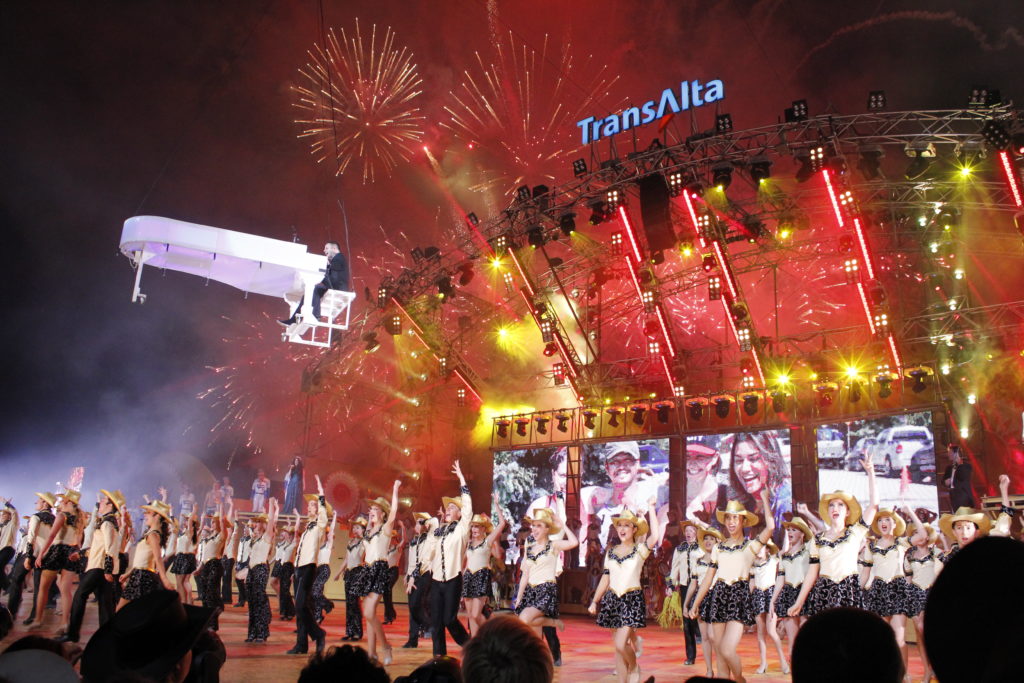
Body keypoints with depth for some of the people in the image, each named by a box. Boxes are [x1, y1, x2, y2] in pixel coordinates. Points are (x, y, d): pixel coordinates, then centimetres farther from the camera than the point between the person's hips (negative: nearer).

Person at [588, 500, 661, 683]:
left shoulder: (640, 550, -3)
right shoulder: (611, 552, 11)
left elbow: (655, 537, -23)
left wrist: (651, 509, -20)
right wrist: (594, 601, 9)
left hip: (632, 599, -5)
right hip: (613, 599, 5)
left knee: (621, 644, -13)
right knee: (618, 646, 6)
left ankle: (634, 667, 16)